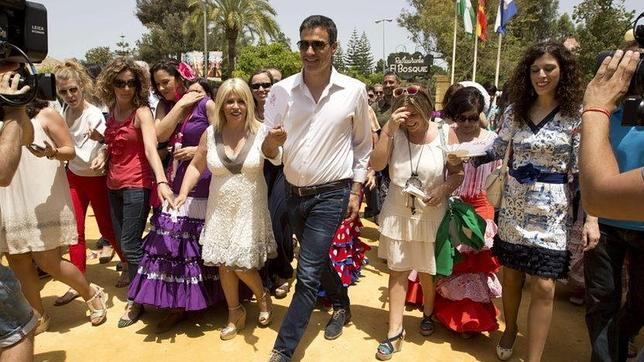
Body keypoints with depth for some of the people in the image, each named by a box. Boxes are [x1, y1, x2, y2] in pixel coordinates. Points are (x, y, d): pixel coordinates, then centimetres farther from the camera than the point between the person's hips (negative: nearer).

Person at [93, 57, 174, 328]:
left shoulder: (142, 112, -13)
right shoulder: (112, 109, 7)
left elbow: (151, 149, -27)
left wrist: (161, 181, -42)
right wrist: (103, 154, 2)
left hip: (137, 185, -7)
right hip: (114, 185, 7)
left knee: (130, 245, -3)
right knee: (122, 241, 15)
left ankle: (136, 300, 14)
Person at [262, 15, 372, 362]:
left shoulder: (354, 91, -8)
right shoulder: (281, 90, -5)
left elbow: (363, 145, 3)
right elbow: (268, 152, -3)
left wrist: (356, 190, -1)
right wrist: (272, 141, -27)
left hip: (332, 194, -4)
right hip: (293, 192, 4)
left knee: (308, 273, -4)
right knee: (318, 260, 22)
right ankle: (342, 306, 49)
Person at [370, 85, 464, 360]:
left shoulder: (445, 134, -7)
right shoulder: (394, 132, -6)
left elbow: (458, 172, -1)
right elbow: (376, 164, -18)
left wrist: (444, 189, -19)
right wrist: (388, 130, -25)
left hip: (431, 215, 0)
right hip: (397, 213, 1)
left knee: (427, 271, 14)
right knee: (397, 270, 6)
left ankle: (428, 313, 44)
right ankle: (395, 331, 18)